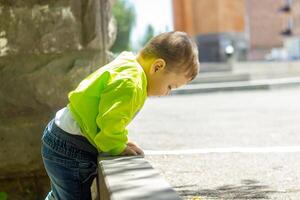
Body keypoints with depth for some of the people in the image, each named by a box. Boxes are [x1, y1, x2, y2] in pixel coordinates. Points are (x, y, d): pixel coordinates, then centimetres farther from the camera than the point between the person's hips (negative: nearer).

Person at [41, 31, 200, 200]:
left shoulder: (127, 64, 6)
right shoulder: (130, 84, -27)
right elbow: (109, 124, -32)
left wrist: (120, 142, 7)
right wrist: (118, 147, -16)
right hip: (71, 152, -11)